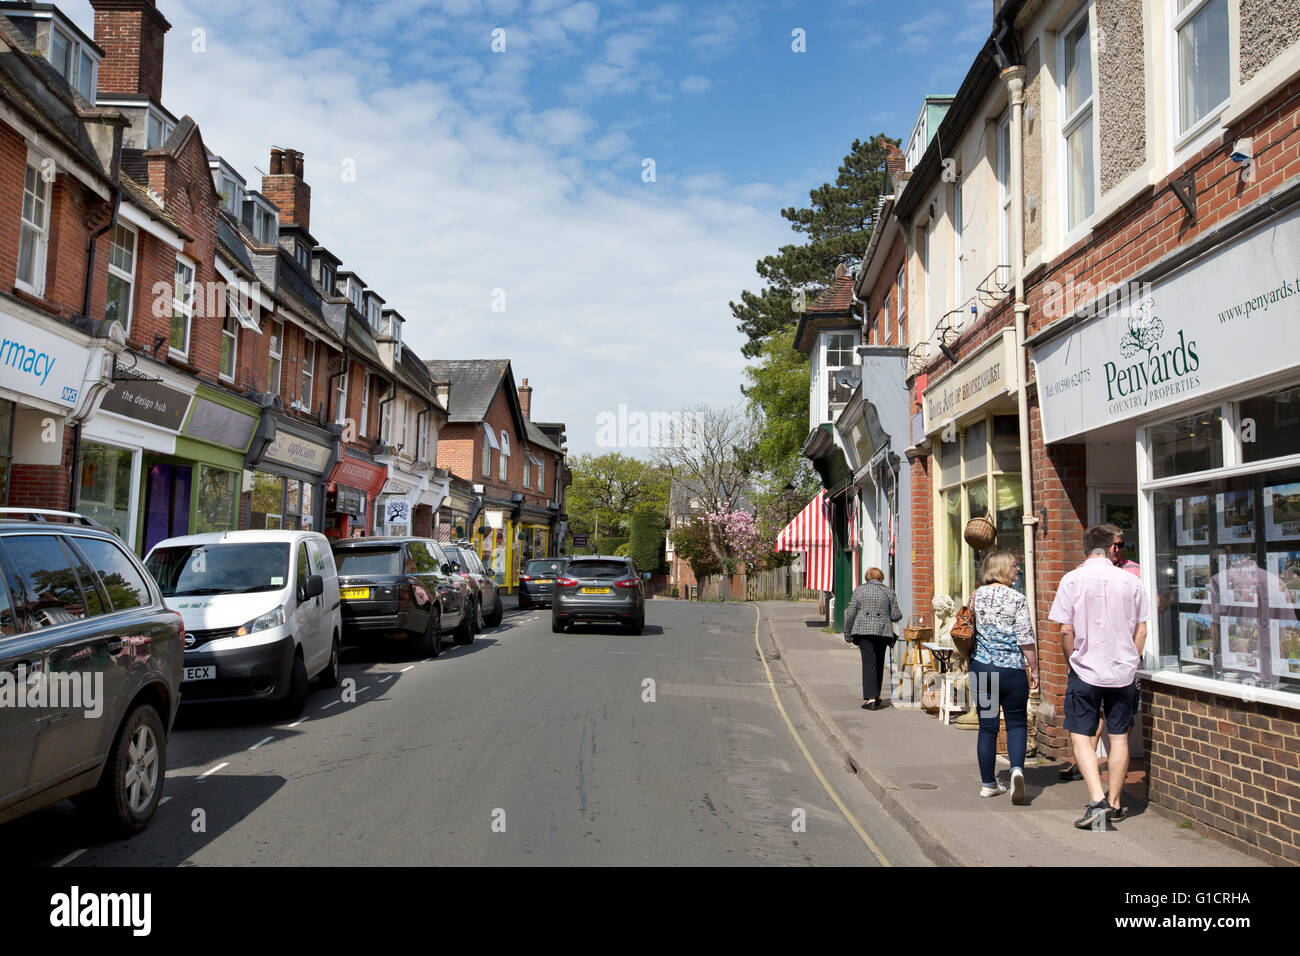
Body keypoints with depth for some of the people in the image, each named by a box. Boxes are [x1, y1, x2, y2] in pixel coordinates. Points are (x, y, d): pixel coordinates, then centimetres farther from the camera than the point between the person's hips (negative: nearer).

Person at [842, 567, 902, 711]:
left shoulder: (859, 590, 4)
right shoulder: (888, 591, 7)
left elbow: (850, 614, 0)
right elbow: (896, 615, 4)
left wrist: (847, 633, 8)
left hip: (864, 630, -2)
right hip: (882, 631, 2)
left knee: (869, 662, -4)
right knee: (879, 664, 15)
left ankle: (870, 698, -14)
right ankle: (876, 696, 23)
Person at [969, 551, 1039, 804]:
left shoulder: (976, 596, 4)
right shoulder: (1017, 598, -8)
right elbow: (1026, 639, -9)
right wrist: (1034, 671, -1)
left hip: (981, 667, 3)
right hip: (1012, 670, -3)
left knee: (987, 726, 9)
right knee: (1016, 723, 9)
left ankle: (988, 784, 14)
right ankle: (1017, 768, -15)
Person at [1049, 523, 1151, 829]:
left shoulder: (1073, 580, -7)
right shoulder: (1130, 581, 0)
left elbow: (1066, 630, -7)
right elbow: (1141, 629, 5)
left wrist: (1073, 661, 7)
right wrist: (1132, 660, 17)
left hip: (1085, 671, -3)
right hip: (1124, 672, 3)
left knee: (1081, 736, 3)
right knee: (1119, 737, 12)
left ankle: (1097, 800, -12)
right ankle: (1114, 804, 20)